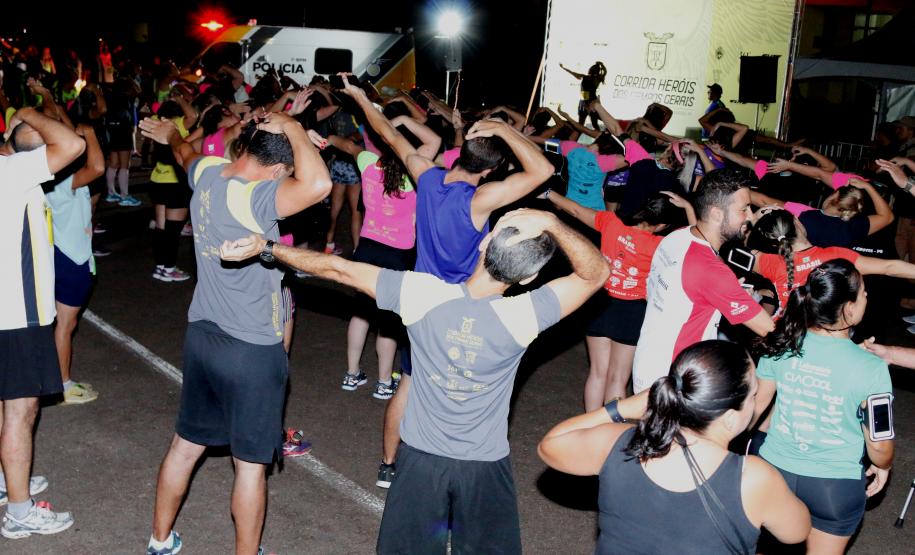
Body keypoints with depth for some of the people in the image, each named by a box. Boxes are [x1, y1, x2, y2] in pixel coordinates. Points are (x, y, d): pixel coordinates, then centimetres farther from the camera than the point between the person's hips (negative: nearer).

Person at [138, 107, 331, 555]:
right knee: (251, 463, 9)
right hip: (252, 351, -8)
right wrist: (292, 128, -26)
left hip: (202, 334, 8)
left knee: (186, 444, 23)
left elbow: (186, 154, 22)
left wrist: (171, 134, 46)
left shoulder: (208, 172, -3)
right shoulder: (255, 197, -27)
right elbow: (318, 184, -44)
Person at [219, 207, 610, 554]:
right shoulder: (523, 316, -26)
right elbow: (596, 272, -16)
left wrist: (265, 247, -4)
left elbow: (339, 269, -14)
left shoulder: (421, 294, -24)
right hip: (485, 468, -1)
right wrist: (552, 223, -30)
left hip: (421, 457, 1)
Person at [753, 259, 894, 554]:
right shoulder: (871, 369, -23)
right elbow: (878, 444, -13)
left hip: (774, 469, 3)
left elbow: (756, 403, 1)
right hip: (834, 485, -2)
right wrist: (883, 467, 9)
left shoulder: (782, 344, -13)